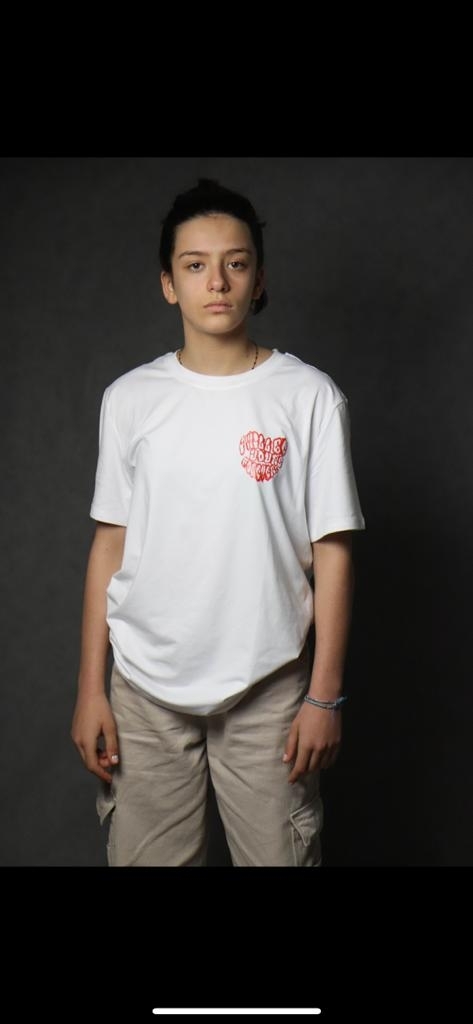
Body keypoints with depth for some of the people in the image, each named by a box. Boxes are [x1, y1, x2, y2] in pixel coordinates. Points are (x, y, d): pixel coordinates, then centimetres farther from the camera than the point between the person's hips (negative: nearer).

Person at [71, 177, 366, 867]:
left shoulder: (309, 395, -4)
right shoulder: (130, 398, 2)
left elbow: (331, 550, -3)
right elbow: (110, 543, 5)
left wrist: (325, 694, -5)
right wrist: (90, 688, 3)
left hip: (267, 688, -1)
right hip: (144, 688, 2)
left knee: (280, 856, 9)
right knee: (145, 858, 11)